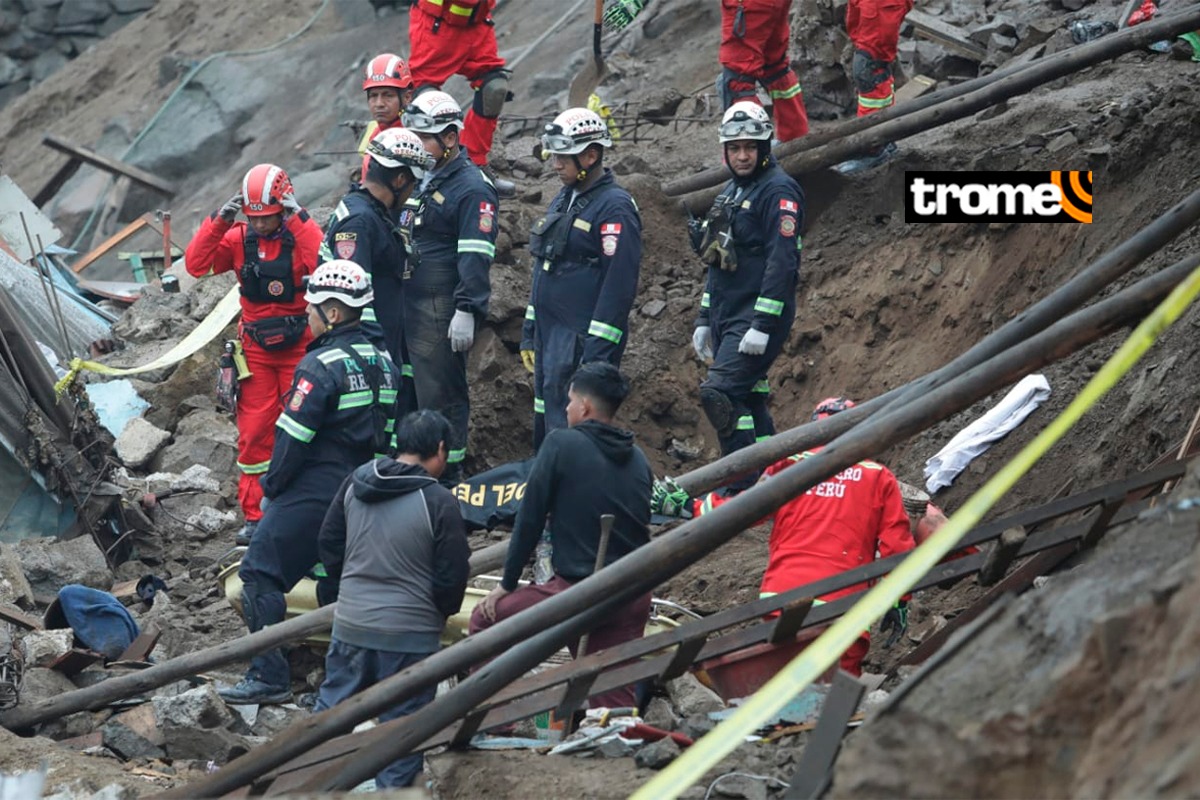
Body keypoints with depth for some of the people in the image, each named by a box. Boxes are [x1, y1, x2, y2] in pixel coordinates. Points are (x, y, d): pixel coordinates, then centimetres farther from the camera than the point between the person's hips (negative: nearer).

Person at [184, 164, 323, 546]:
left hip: (299, 346, -3)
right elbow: (196, 265, -10)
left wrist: (300, 221, -26)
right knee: (254, 433, 2)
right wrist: (218, 222, -18)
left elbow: (326, 266, -28)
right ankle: (254, 516, 7)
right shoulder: (239, 238, 0)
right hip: (256, 348, 3)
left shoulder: (301, 233, -9)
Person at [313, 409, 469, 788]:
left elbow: (328, 545, 10)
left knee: (333, 705, 17)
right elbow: (453, 574, -12)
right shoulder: (438, 501, -16)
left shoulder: (354, 485, 0)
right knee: (402, 721, 7)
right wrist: (442, 612, 9)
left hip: (351, 624, 5)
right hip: (410, 632, -5)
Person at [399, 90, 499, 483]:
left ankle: (447, 479, 0)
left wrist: (466, 312, -24)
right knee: (417, 391, 13)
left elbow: (476, 256, -18)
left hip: (444, 312, -9)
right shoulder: (422, 181, 17)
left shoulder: (472, 189, -12)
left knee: (442, 396, -5)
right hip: (412, 305, 9)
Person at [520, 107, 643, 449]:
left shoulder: (614, 207, -12)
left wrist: (598, 353, -21)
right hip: (549, 337, 9)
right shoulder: (563, 199, 17)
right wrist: (530, 333, 20)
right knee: (545, 430, 11)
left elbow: (620, 284, -18)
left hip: (583, 342, -9)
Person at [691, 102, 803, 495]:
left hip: (759, 316, -9)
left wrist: (762, 325, -24)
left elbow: (782, 263, -19)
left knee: (720, 394, -19)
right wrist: (704, 319, 21)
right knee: (748, 397, 10)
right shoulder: (731, 192, 18)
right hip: (727, 316, 9)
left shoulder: (779, 190, -11)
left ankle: (745, 488, -15)